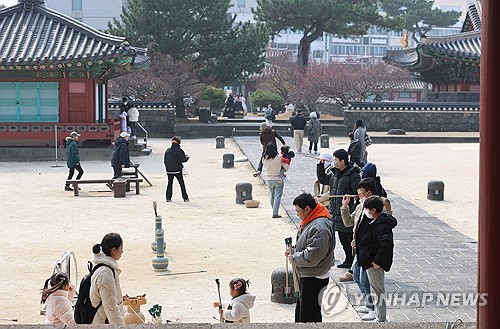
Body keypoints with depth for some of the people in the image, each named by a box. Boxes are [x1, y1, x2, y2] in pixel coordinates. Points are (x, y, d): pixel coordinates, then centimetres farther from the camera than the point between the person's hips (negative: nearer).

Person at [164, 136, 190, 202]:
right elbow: (183, 159, -14)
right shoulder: (179, 150, -12)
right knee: (182, 184, 5)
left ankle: (168, 198, 7)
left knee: (170, 183, 12)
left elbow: (165, 160, 9)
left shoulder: (167, 150, 5)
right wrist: (187, 157, 5)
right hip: (177, 170, -4)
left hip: (169, 170, 4)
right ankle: (185, 198, 6)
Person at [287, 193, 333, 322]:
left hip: (314, 279, -10)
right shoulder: (309, 221, 7)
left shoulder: (319, 227, -26)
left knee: (309, 316, -1)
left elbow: (312, 257, -28)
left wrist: (294, 258, -13)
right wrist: (293, 252, 4)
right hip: (306, 275, 10)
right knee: (300, 311, 22)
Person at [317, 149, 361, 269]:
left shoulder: (353, 175, -15)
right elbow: (322, 179, 26)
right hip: (336, 213, 8)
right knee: (343, 240, 15)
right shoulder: (334, 174, 10)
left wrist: (353, 211, -21)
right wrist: (321, 164, 13)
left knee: (350, 240, -2)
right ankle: (349, 260, 27)